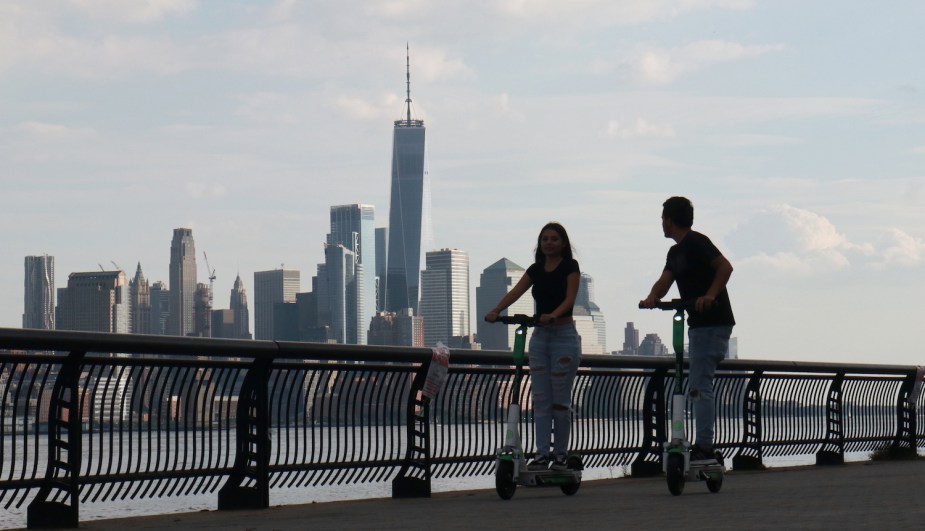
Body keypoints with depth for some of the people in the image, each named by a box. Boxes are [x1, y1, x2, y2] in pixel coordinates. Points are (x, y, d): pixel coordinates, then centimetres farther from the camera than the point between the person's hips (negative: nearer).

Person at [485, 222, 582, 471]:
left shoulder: (570, 267, -4)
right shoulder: (535, 270, 10)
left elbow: (570, 297, -16)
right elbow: (516, 292, -3)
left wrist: (553, 315, -35)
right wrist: (496, 310, -20)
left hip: (564, 334, -5)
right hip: (540, 336, 5)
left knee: (561, 400, -2)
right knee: (540, 399, 2)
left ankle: (560, 455, 6)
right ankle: (541, 454, 2)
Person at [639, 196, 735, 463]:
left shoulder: (696, 243, -11)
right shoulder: (676, 252, 19)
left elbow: (725, 266, -22)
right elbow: (665, 281, 9)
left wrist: (710, 295, -32)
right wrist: (651, 298, -11)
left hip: (713, 323, -10)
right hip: (698, 324, 10)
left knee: (700, 386, -12)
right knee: (700, 386, 11)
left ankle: (703, 448, -12)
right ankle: (704, 447, 13)